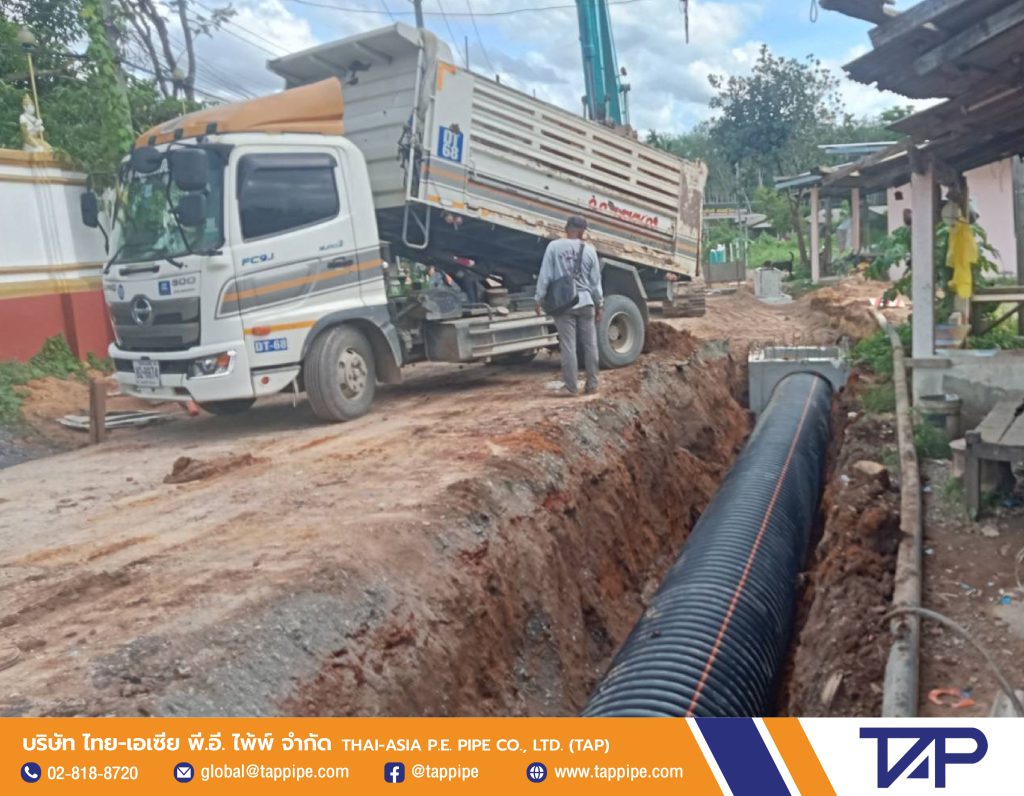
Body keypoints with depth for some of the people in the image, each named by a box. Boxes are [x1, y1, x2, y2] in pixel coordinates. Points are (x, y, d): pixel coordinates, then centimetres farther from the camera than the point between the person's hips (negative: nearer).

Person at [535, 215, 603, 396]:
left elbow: (545, 276, -5)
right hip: (585, 302, 2)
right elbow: (595, 281, 7)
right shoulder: (589, 250, 1)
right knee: (590, 345, 9)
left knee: (568, 346, 0)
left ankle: (571, 387, 2)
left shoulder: (554, 246, -4)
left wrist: (539, 299, 3)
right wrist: (599, 304, 17)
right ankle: (592, 384, 14)